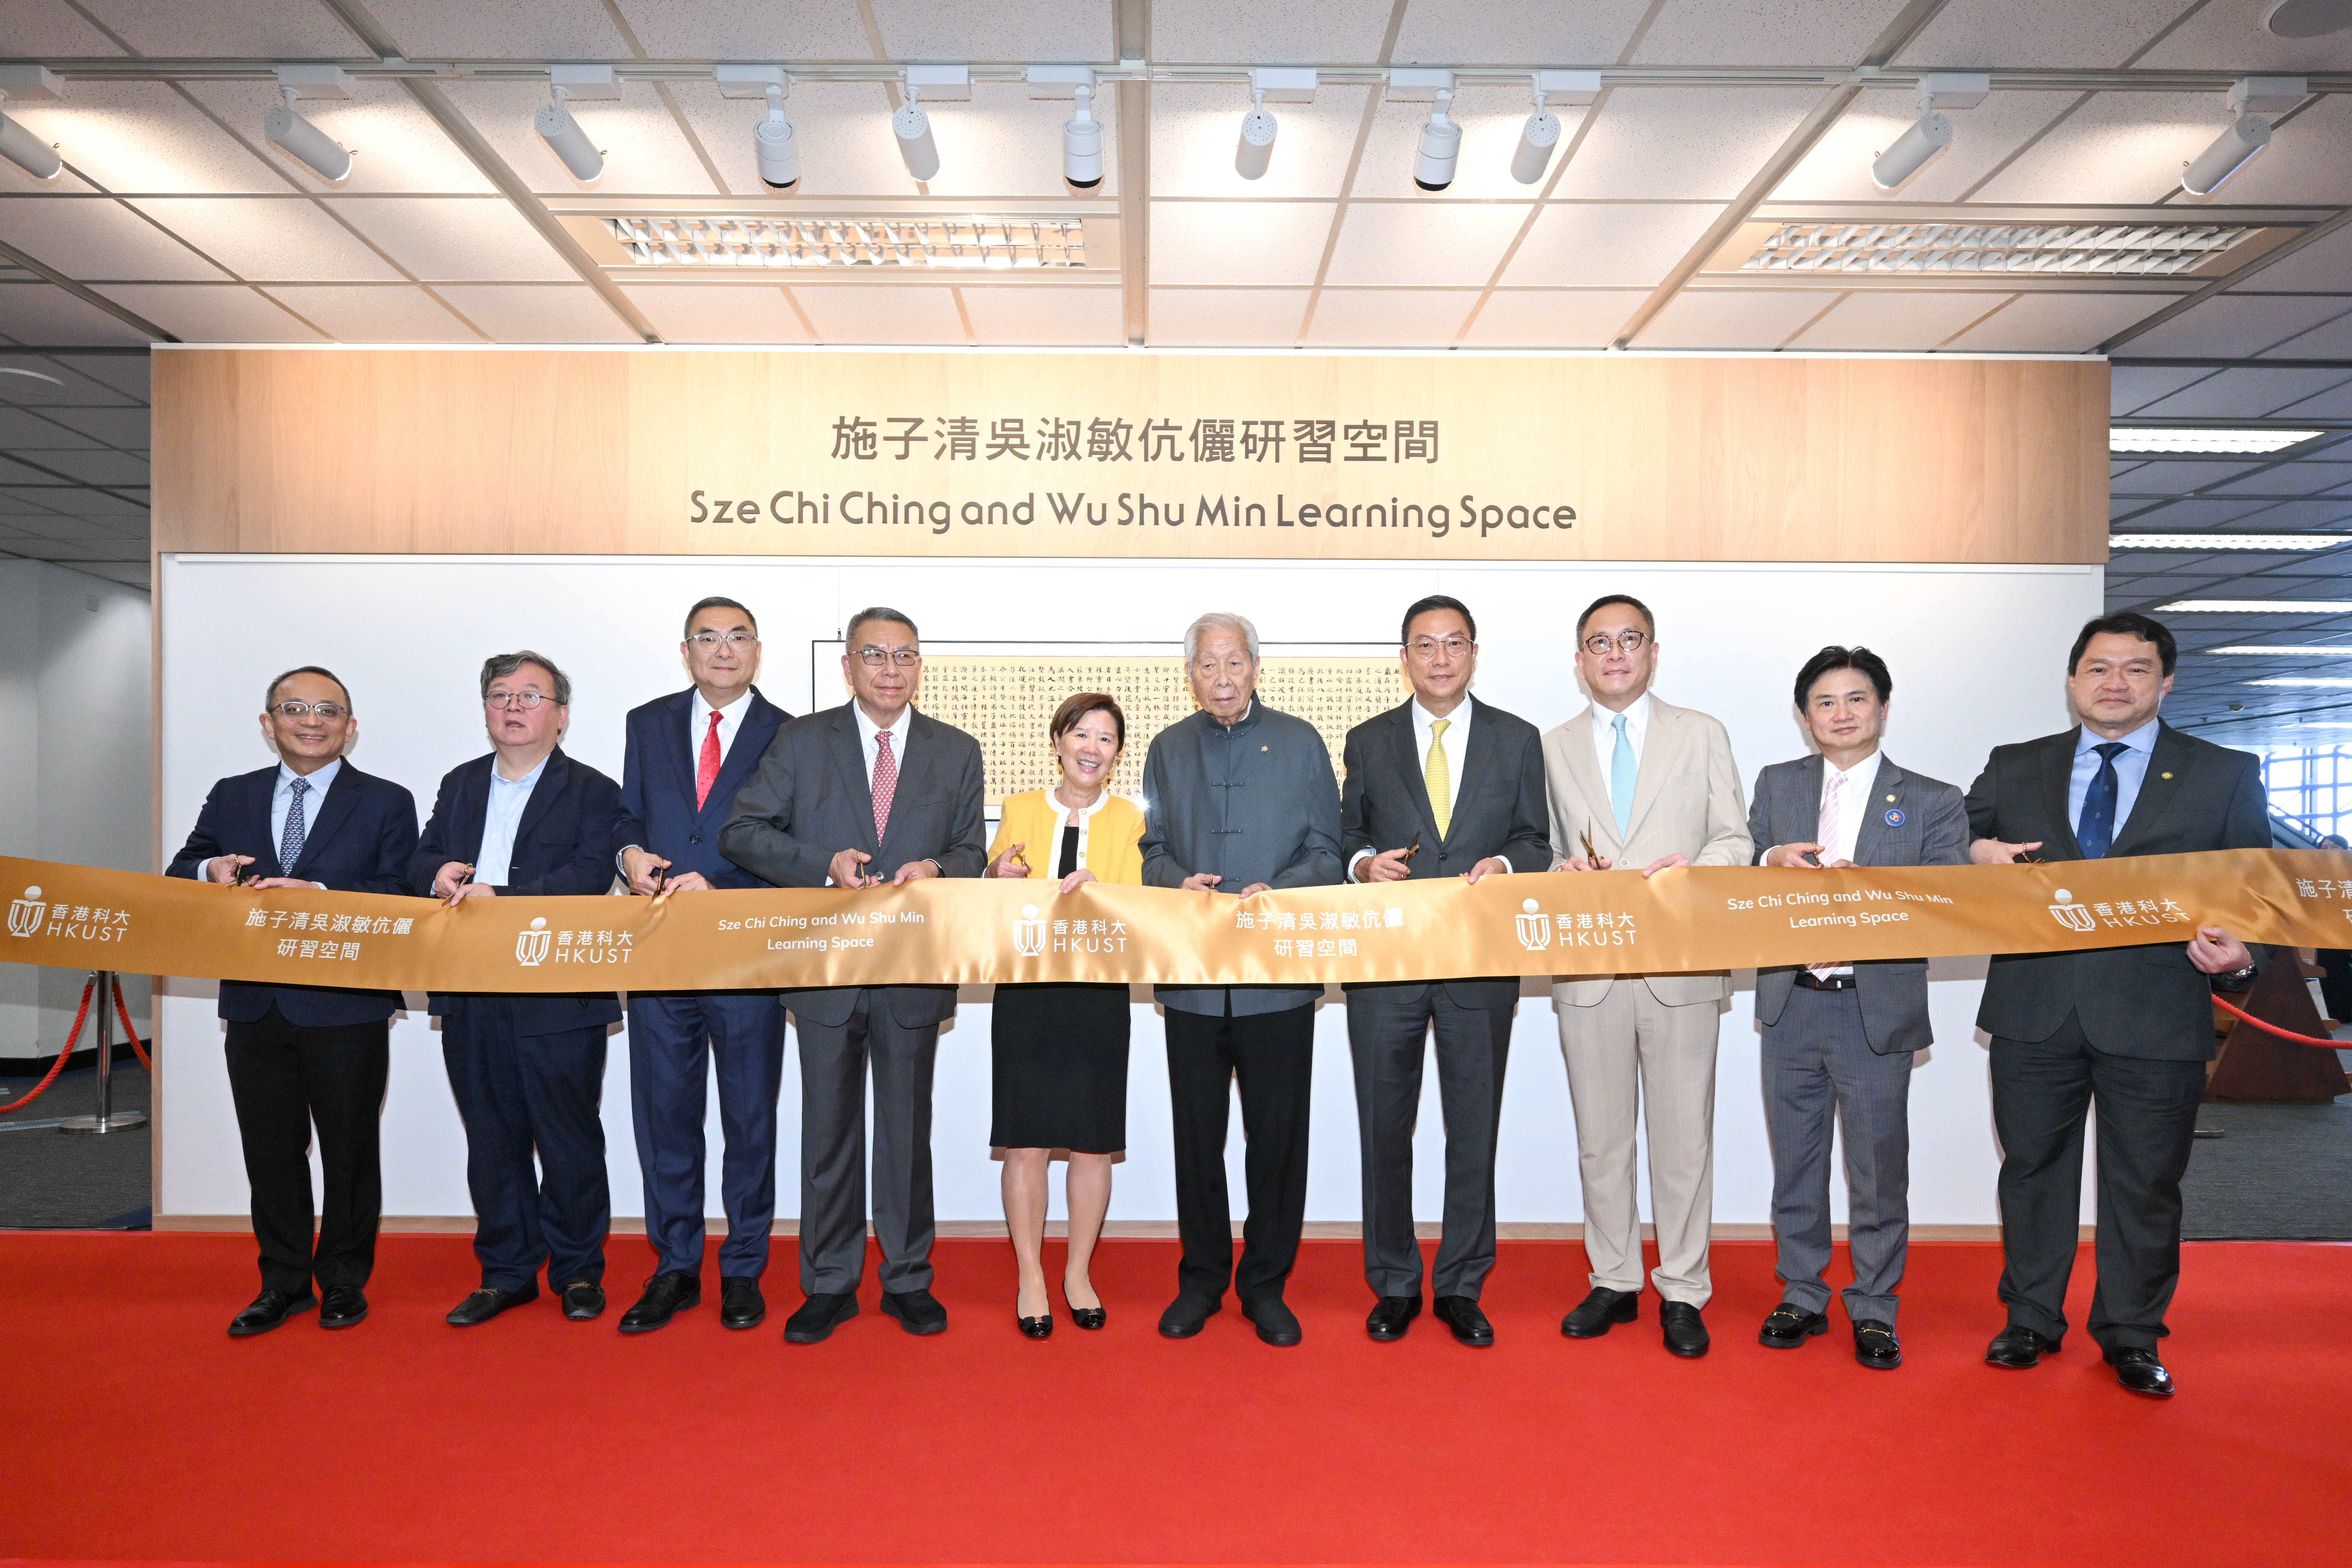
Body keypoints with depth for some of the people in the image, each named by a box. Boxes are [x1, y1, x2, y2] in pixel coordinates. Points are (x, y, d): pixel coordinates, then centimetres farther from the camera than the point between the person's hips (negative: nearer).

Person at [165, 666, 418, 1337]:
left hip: (346, 1009, -3)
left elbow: (400, 897, -7)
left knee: (349, 1148, 6)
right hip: (256, 1005, 3)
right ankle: (283, 1283, 25)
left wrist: (318, 893, -21)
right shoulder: (231, 798, 13)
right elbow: (177, 874, 13)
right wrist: (211, 871, -10)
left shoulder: (387, 803, 1)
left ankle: (344, 1282, 22)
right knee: (270, 1151, 10)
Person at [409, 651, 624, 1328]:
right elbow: (419, 860, 16)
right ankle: (506, 1272, 25)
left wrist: (500, 897, -24)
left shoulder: (593, 792, -2)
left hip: (559, 997, -5)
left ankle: (578, 1272, 18)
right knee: (492, 1138, 13)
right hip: (470, 997, 5)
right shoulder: (460, 785, 17)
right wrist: (438, 875, -8)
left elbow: (590, 877, -15)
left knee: (570, 1139, 3)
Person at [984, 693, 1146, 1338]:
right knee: (1026, 1141, 1)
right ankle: (1031, 1278, 17)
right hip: (1026, 993, 0)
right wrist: (1002, 881, -11)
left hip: (1098, 993, 0)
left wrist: (1092, 892, -21)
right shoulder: (1019, 810, 7)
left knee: (1092, 1142, 6)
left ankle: (1079, 1273, 23)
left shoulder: (1129, 819, 5)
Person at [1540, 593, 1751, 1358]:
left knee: (1683, 1136, 3)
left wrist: (1692, 867, -14)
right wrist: (1563, 872, -10)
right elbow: (1545, 851, 12)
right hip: (1589, 970, 2)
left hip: (1681, 966, -1)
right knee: (1600, 1137, 9)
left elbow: (1736, 841, 5)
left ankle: (1681, 1291, 17)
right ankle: (1614, 1281, 23)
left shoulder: (1703, 736, 8)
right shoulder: (1553, 748, 12)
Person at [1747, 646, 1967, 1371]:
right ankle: (1801, 1297, 27)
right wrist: (1773, 863, -14)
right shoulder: (1776, 786, 9)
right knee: (1796, 1163, 12)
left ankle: (1873, 1311, 22)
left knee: (1879, 1170, 6)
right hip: (1790, 1006, 2)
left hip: (1877, 1011, -2)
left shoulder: (1933, 802, 2)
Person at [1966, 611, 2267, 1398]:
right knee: (2033, 1169, 12)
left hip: (2156, 1016, -1)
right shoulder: (2013, 769, 9)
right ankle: (2031, 1320, 28)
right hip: (2035, 1010, 2)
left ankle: (2132, 1336, 27)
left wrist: (2238, 956, -17)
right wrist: (1975, 852, -7)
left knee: (2144, 1184, 9)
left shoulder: (2226, 775, 5)